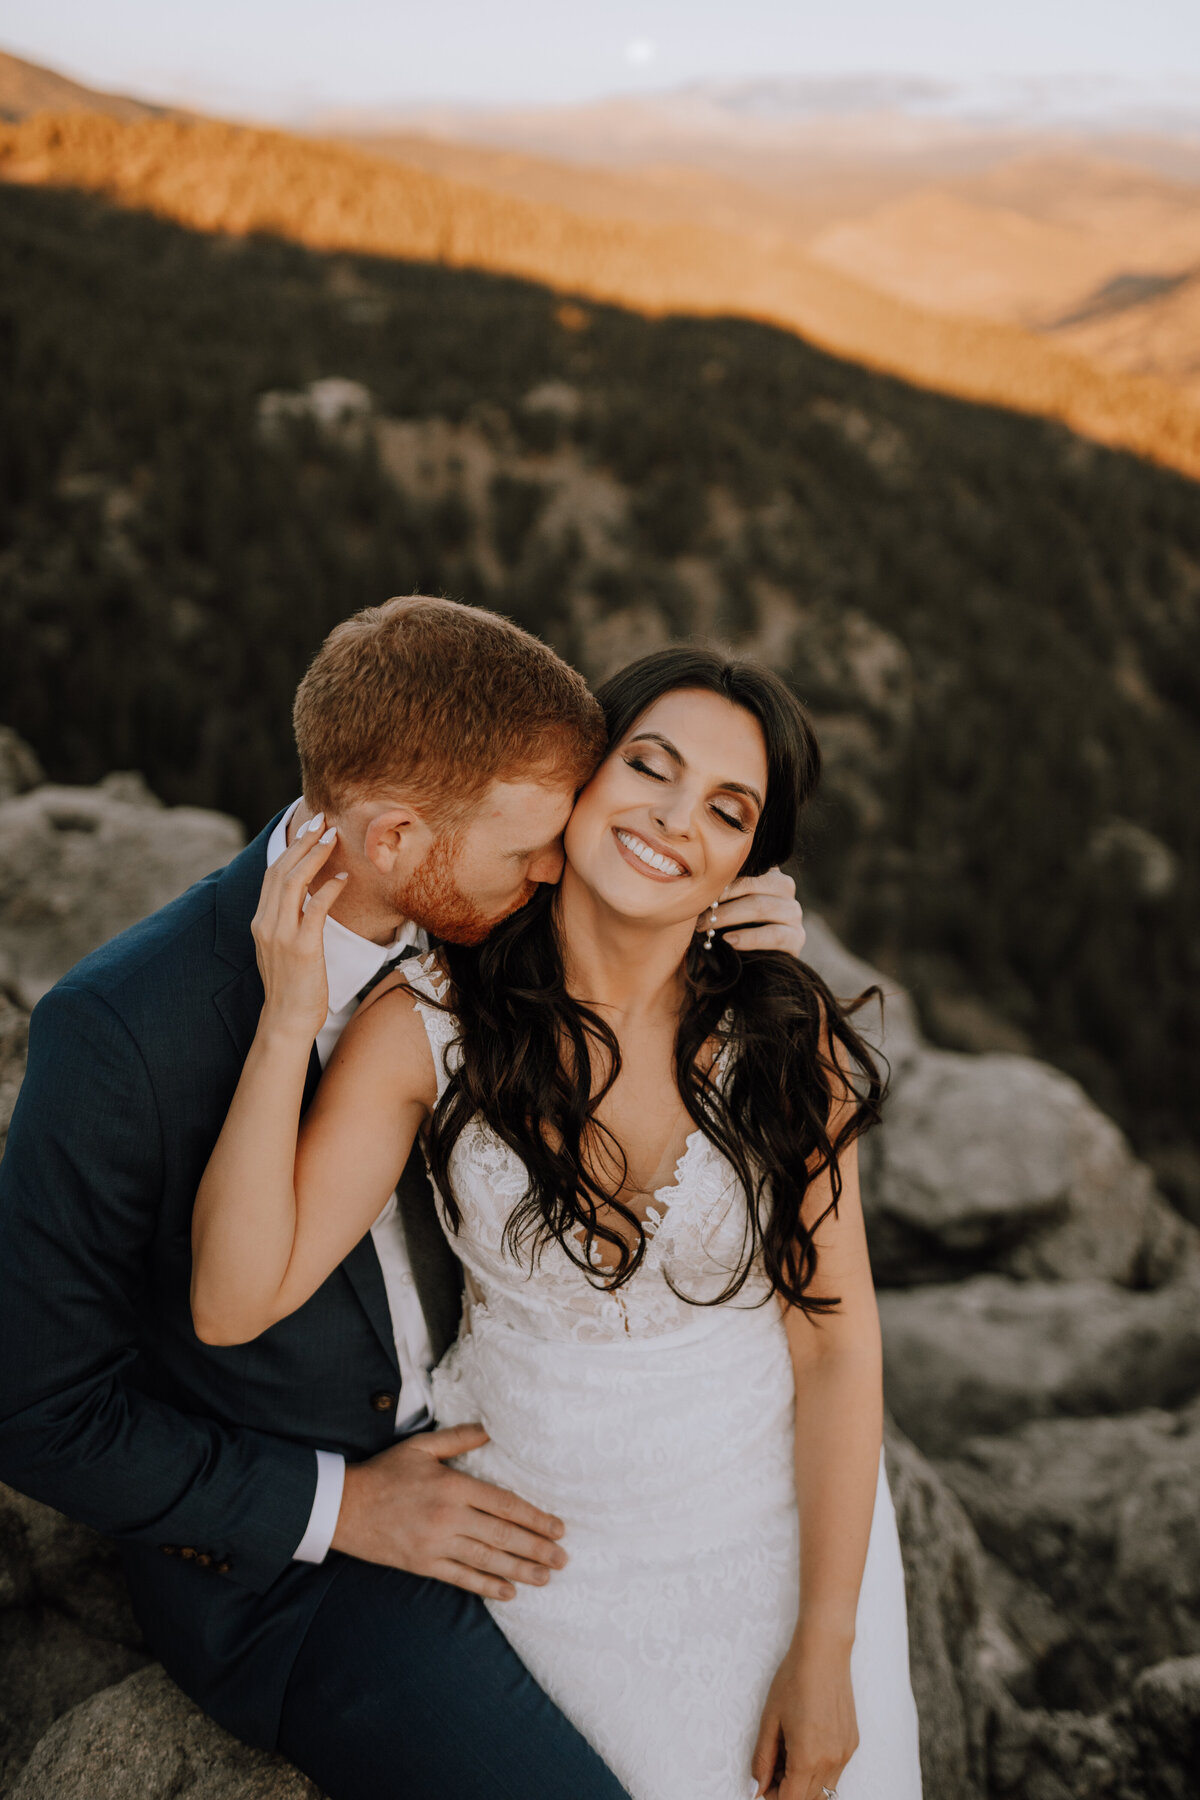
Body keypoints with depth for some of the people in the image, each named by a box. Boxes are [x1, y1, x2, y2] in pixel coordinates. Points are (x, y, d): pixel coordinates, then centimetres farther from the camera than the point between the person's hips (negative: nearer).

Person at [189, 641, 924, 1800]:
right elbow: (234, 1304, -22)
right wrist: (289, 1020, -30)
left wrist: (824, 1651, -9)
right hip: (539, 1542, 0)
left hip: (774, 1520, 1)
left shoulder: (783, 1037, -15)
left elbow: (835, 1346, -11)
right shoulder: (430, 1022, -17)